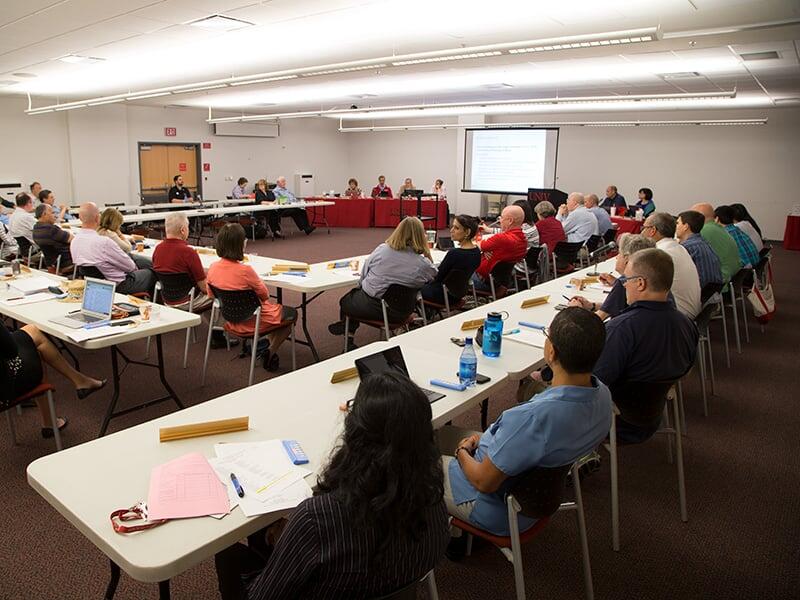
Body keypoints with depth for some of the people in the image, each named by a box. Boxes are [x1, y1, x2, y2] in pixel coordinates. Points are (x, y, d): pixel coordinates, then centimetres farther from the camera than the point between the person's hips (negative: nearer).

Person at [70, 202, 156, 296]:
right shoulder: (104, 242, -29)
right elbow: (130, 266, -19)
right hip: (118, 286, -8)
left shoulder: (74, 242, -4)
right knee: (150, 273, 16)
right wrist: (134, 267, 5)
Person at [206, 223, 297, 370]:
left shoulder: (213, 268, -12)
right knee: (292, 313, 21)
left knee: (276, 308, 32)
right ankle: (270, 353, 17)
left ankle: (268, 343, 29)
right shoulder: (245, 270, -31)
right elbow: (265, 295, -15)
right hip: (253, 323, -7)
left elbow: (211, 295, 4)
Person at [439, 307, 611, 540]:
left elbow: (484, 481, -26)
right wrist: (486, 439, 3)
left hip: (499, 513, -8)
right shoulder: (602, 394, -15)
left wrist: (462, 452, -6)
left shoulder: (534, 417, -41)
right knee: (442, 433, 23)